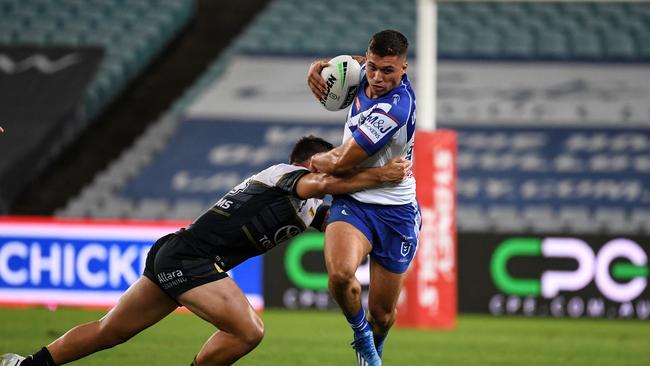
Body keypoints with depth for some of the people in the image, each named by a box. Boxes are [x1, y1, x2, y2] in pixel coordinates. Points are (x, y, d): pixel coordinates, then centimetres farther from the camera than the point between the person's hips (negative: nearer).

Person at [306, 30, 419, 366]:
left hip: (394, 212, -4)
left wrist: (318, 161, 1)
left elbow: (342, 163, -22)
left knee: (382, 313, 7)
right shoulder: (365, 73, -5)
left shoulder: (396, 107, -27)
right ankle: (361, 334, 1)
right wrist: (318, 67, 2)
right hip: (352, 203, 4)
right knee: (340, 273, -29)